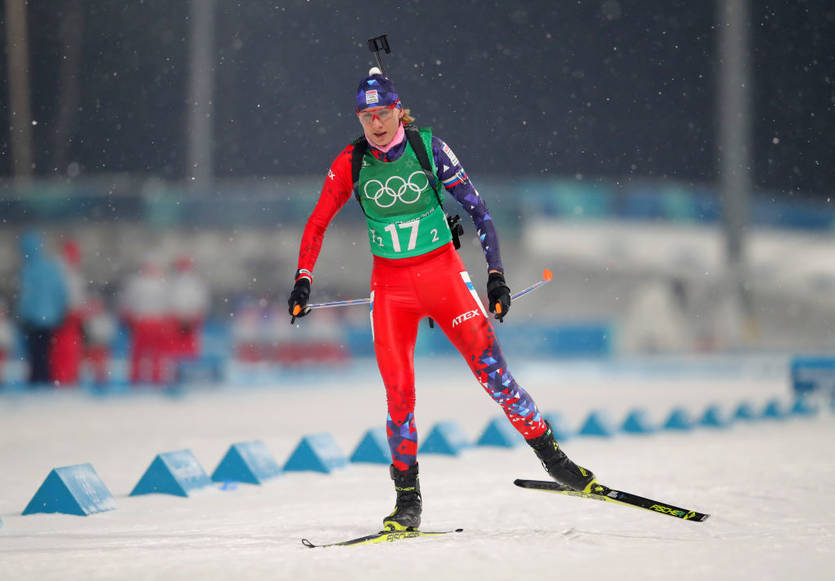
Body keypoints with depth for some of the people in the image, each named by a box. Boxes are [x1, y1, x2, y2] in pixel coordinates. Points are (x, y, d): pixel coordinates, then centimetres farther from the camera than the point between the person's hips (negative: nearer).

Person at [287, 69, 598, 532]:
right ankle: (407, 499, 3)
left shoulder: (428, 147, -8)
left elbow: (476, 208, -5)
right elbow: (317, 224, 6)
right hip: (390, 284, 1)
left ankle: (550, 454, 1)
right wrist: (303, 281, -5)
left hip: (442, 272, -1)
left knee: (490, 368, -11)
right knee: (399, 391, -8)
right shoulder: (350, 163, -4)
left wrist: (496, 275, -10)